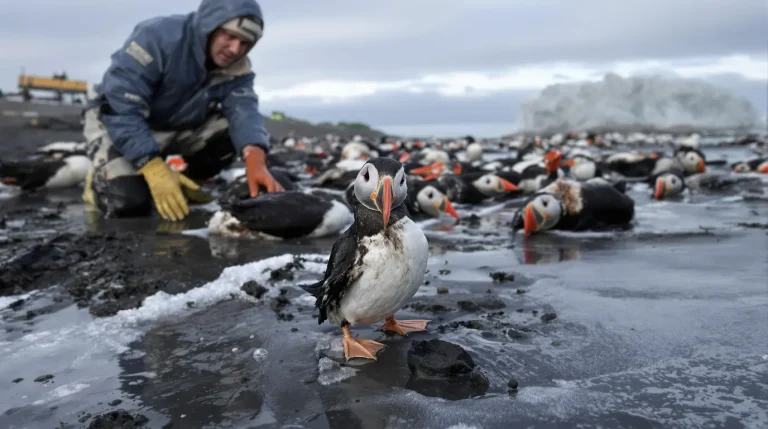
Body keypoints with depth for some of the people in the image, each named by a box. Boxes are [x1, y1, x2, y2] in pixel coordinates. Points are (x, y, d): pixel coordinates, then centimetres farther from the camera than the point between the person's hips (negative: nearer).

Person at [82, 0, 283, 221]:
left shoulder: (237, 69, -13)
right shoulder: (158, 37, -29)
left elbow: (244, 111, -29)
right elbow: (119, 107, -32)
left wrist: (255, 163, -51)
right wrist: (155, 168, -42)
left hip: (177, 127, 5)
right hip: (113, 118, -5)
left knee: (236, 133, -18)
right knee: (130, 203, -26)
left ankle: (183, 184, 3)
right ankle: (101, 180, 9)